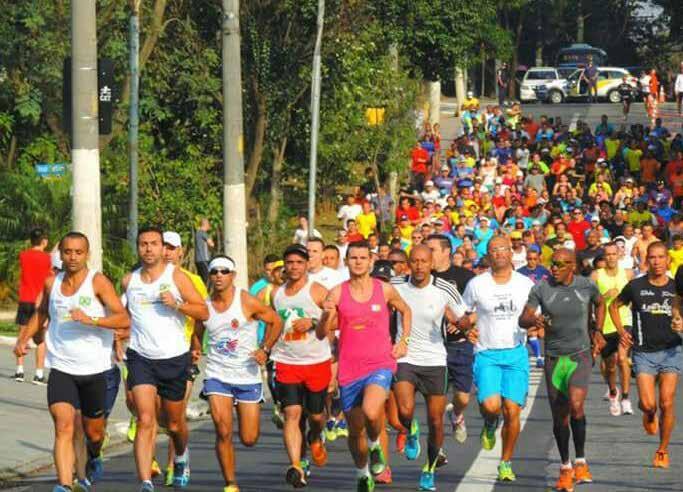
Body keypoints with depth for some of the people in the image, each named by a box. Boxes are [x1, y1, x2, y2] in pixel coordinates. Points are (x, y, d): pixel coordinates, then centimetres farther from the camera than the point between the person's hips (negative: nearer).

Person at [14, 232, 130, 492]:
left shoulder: (98, 282, -9)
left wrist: (91, 320, -31)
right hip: (61, 369, 1)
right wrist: (24, 338, 12)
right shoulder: (51, 283, 4)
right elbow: (41, 313, 25)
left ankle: (94, 458, 50)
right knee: (63, 426, -18)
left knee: (93, 431, 16)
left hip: (94, 369, -1)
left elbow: (124, 319, -19)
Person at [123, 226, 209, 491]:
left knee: (174, 424, 14)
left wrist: (177, 303, -20)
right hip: (141, 358, 1)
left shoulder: (176, 276, -3)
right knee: (145, 421, -16)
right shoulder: (129, 281, 6)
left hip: (175, 358, -1)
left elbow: (203, 312, -5)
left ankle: (181, 456, 48)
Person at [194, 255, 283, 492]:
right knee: (223, 432, -14)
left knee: (249, 439, 3)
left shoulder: (247, 302, -9)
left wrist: (265, 349, -7)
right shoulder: (205, 306, 1)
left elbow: (276, 321, 2)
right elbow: (197, 335, 19)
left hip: (248, 376, -1)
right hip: (217, 375, 1)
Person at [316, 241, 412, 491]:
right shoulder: (337, 293, 0)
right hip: (349, 369, 2)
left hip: (380, 365, -2)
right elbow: (321, 334, -1)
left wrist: (404, 341, 11)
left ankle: (375, 445, 3)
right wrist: (327, 314, -20)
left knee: (371, 412, -29)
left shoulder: (385, 290, 1)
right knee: (355, 430, 9)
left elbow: (405, 311, 22)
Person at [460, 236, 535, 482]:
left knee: (512, 411, -5)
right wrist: (468, 324, -9)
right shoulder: (476, 284, 2)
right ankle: (490, 425, 17)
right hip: (486, 354, -1)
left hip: (516, 353, 1)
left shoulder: (525, 284, 5)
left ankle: (506, 463, 12)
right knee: (490, 405, -21)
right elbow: (464, 318, 13)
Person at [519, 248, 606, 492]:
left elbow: (599, 303, 18)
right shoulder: (541, 289, -6)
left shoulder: (587, 286, -4)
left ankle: (581, 462, -8)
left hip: (581, 355, -2)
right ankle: (565, 467, 23)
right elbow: (522, 320, -9)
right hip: (554, 358, 2)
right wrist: (534, 320, -31)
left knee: (575, 405, -23)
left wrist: (598, 332, 12)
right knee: (559, 416, 6)